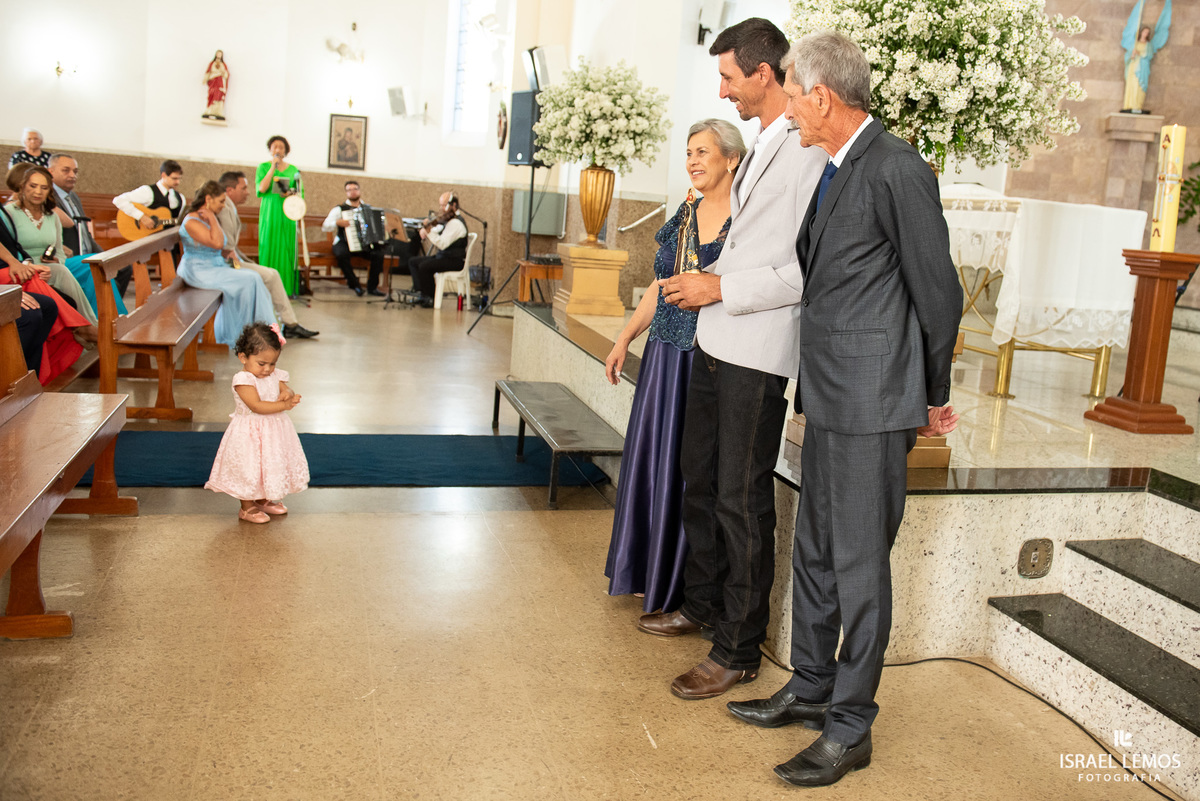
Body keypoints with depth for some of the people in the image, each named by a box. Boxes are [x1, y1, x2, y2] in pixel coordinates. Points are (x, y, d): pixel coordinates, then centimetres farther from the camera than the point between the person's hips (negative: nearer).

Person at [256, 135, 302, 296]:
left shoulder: (293, 170, 12)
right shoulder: (264, 167, 7)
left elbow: (300, 193, 12)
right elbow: (262, 188, -8)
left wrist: (291, 194, -10)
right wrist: (273, 168, -10)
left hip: (287, 213, 2)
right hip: (269, 213, -1)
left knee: (287, 249, -2)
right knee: (269, 248, -5)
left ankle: (288, 288, 0)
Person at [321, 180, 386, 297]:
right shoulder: (339, 209, 3)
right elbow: (324, 227, -3)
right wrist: (337, 223, -19)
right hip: (344, 243, -3)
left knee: (378, 253, -26)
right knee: (341, 253, -37)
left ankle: (372, 286, -14)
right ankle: (354, 284, -18)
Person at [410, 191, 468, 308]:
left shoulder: (456, 223, -18)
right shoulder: (446, 220, 15)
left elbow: (442, 244, -28)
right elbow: (435, 240, 14)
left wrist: (429, 231, -31)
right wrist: (425, 233, -6)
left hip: (455, 261, -10)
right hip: (442, 256, 10)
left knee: (424, 266, -28)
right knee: (413, 262, 6)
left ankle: (430, 299, -13)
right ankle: (421, 293, -2)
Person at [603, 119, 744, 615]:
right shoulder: (685, 214, 12)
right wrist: (625, 339, 16)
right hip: (668, 354, 7)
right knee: (654, 457, 13)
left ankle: (689, 592, 15)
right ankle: (649, 570, 30)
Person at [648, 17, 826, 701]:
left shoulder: (808, 151, -16)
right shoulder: (764, 146, 15)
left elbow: (808, 268, -20)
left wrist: (722, 289, -18)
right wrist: (704, 283, 13)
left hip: (757, 355, -9)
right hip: (716, 344, 10)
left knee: (742, 502, 0)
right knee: (701, 482, 19)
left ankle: (739, 649, 13)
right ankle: (702, 603, 37)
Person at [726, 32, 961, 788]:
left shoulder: (897, 170, -15)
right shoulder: (835, 171, 13)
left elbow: (939, 292, -11)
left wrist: (934, 397, -1)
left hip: (873, 401, -9)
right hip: (829, 397, 9)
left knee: (860, 563, 1)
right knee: (815, 552, 18)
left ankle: (850, 728, 15)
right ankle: (811, 690, 34)